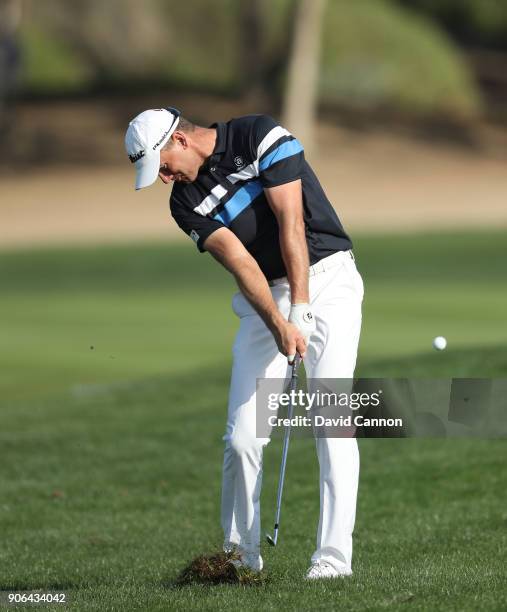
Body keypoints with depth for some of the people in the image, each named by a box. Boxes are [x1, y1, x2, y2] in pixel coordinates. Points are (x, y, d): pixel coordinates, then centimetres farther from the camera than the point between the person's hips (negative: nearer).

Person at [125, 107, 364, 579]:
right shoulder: (186, 202, 1)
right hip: (263, 297, 5)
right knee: (242, 434, -4)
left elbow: (291, 224, -16)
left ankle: (334, 554, -16)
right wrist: (279, 324, -22)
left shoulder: (260, 137, -12)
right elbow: (240, 262, -9)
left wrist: (300, 309, -19)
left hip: (326, 278, -5)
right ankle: (241, 553, 7)